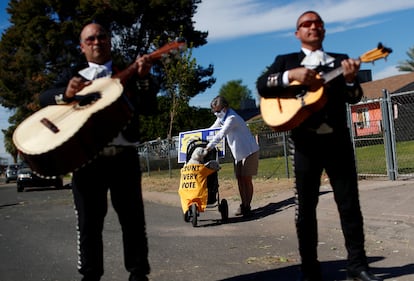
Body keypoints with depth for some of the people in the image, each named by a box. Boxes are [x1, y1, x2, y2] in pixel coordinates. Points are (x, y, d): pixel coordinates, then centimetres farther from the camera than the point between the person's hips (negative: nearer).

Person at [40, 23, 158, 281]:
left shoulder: (129, 73, 13)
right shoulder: (75, 75, 14)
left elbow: (149, 103, 0)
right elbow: (45, 98, 0)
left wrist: (144, 77, -19)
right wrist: (66, 94, -23)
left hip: (124, 154, 0)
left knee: (133, 218, 3)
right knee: (89, 221, 5)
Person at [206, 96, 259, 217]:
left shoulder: (232, 118, -23)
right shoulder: (222, 118, 6)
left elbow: (220, 134, -31)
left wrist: (209, 146, -35)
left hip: (249, 151, -8)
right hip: (238, 153, 8)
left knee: (247, 179, -6)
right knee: (240, 179, 5)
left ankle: (247, 206, 0)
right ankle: (243, 205, 10)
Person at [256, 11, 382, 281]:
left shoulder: (340, 60, 12)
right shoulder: (285, 61, 10)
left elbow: (354, 98, 2)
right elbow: (262, 86, -5)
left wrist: (350, 79, -20)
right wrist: (291, 75, -20)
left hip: (338, 140, 1)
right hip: (306, 143, -1)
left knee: (350, 203, 2)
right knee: (305, 207, 4)